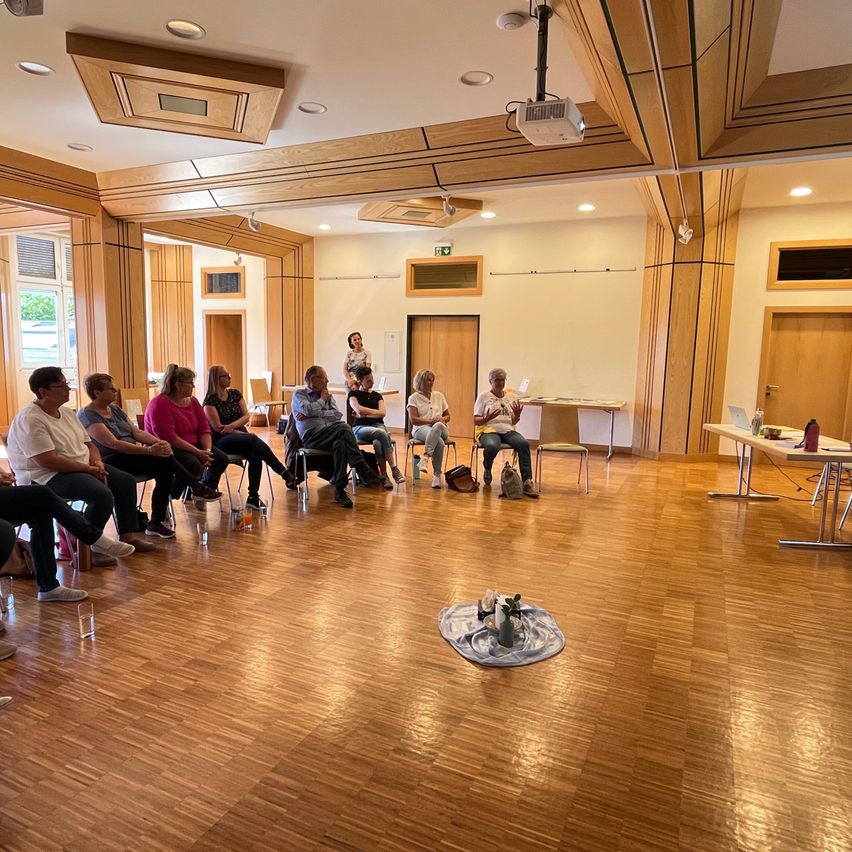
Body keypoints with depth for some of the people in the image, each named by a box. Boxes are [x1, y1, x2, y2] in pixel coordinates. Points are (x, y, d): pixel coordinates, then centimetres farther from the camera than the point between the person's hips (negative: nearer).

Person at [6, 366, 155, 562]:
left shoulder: (66, 412, 10)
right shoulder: (30, 419, -18)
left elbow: (88, 443, 16)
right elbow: (48, 461, -26)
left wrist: (97, 462, -6)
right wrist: (88, 469, -20)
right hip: (47, 477, -9)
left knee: (126, 481, 0)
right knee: (103, 494, -29)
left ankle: (127, 536, 9)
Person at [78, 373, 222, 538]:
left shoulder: (115, 409, 17)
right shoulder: (87, 415, -9)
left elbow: (137, 432, 10)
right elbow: (113, 444, -21)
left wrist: (159, 442, -11)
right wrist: (149, 450, -28)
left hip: (131, 456, 7)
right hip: (110, 461, -7)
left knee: (165, 472, -21)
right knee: (161, 458, -28)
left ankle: (156, 523, -16)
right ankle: (196, 487, -16)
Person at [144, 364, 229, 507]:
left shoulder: (192, 401, 7)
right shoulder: (159, 404, -18)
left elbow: (204, 429, 5)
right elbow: (169, 438, -25)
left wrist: (207, 450, -14)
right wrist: (197, 452, -26)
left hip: (193, 445, 8)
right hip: (168, 449, -8)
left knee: (221, 459, -10)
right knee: (194, 465, -33)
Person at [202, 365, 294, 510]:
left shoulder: (235, 393, 13)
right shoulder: (210, 400, -2)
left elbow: (246, 416, 5)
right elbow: (218, 428, -9)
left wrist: (232, 425, -14)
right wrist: (245, 434, -14)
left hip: (241, 437, 5)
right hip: (221, 441, -5)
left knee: (255, 455, -30)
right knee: (253, 440, -34)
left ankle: (253, 497, -31)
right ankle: (284, 472, -36)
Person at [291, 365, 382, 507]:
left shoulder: (328, 396, 26)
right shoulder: (299, 394, 15)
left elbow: (338, 414, 6)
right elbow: (308, 410, -9)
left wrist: (314, 414, -3)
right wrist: (322, 399, 8)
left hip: (330, 436, 4)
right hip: (311, 437, -4)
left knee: (340, 444, -35)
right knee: (343, 428, -32)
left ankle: (339, 489, -38)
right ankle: (362, 469, -35)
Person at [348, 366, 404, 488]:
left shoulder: (377, 395, 21)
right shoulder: (354, 394, 11)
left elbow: (382, 413, 5)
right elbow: (359, 410, -8)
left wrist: (365, 413, -1)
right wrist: (375, 411, 4)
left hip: (378, 425, 3)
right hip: (360, 427, -3)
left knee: (378, 443, -36)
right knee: (383, 434, -36)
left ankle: (384, 476, -35)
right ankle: (394, 470, -36)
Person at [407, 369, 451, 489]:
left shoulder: (439, 396, 21)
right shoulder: (414, 398, 8)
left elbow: (447, 416, 24)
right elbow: (413, 419, -4)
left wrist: (442, 419, -1)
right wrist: (431, 421, -16)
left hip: (441, 429, 3)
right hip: (421, 428, -3)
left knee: (437, 426, -39)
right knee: (439, 442, -38)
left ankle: (425, 458, -46)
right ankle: (437, 475, -37)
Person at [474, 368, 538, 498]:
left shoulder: (512, 397, 16)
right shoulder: (483, 396, 6)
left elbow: (514, 422, 14)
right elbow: (476, 421, 2)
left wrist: (517, 414, -8)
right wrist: (487, 418, -19)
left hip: (508, 430, 3)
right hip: (488, 430, -3)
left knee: (524, 443, -29)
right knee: (492, 446, -38)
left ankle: (527, 482, -28)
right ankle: (487, 470, -4)